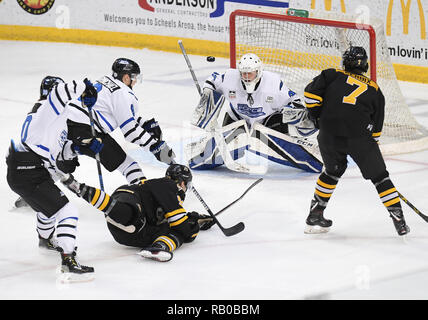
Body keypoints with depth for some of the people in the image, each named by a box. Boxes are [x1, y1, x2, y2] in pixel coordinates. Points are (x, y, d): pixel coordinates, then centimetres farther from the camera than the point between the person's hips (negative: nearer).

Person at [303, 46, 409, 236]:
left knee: (333, 170, 26)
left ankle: (315, 215, 28)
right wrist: (372, 147, 30)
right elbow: (376, 126, 20)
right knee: (379, 176, 11)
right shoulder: (375, 90, 19)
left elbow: (311, 92, 2)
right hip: (359, 137, -1)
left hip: (329, 134, 1)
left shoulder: (332, 75, 15)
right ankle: (398, 219, 4)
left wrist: (317, 115, 14)